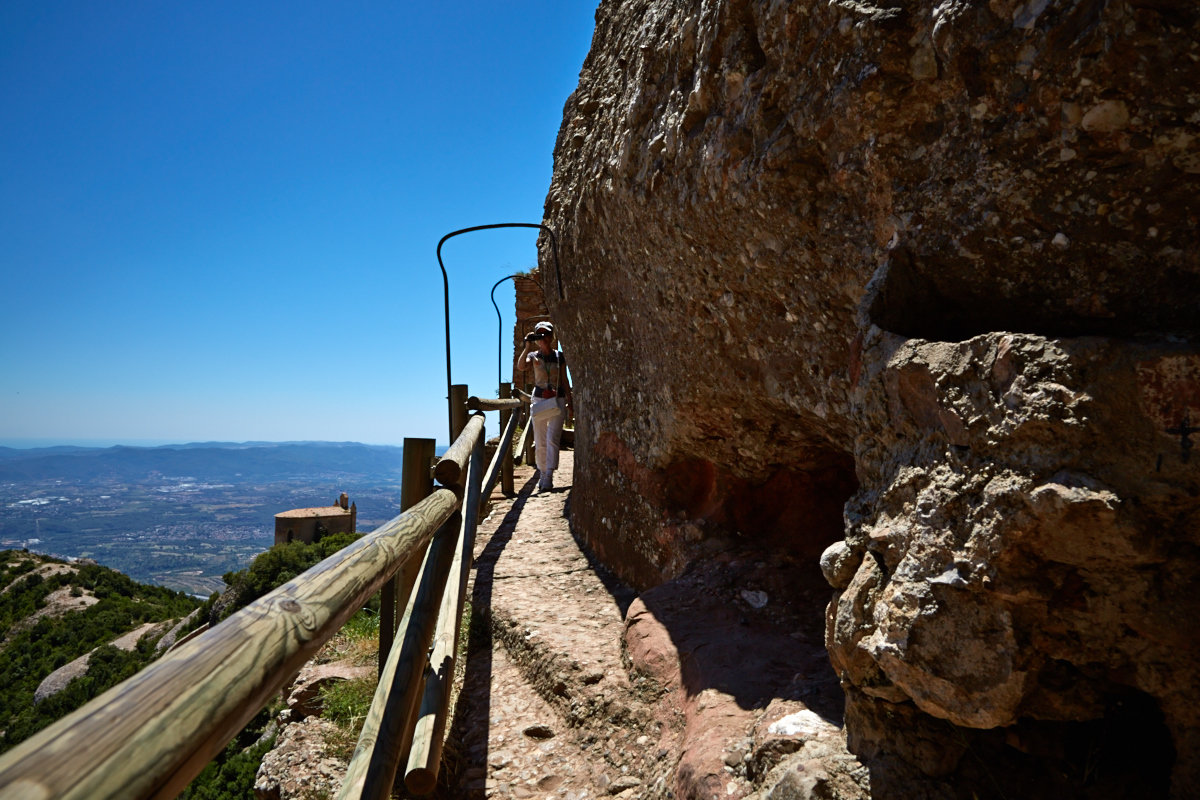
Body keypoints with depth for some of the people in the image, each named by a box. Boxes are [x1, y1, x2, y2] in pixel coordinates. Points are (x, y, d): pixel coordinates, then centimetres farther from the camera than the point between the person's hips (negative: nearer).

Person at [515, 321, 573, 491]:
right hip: (538, 401, 1)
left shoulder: (559, 356, 7)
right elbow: (521, 367, -16)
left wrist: (569, 402, 6)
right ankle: (542, 473, 20)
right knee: (540, 442, 5)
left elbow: (565, 380, 10)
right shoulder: (533, 356, 5)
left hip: (557, 401, -1)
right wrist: (527, 347, -21)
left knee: (552, 439, -13)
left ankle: (549, 477, -17)